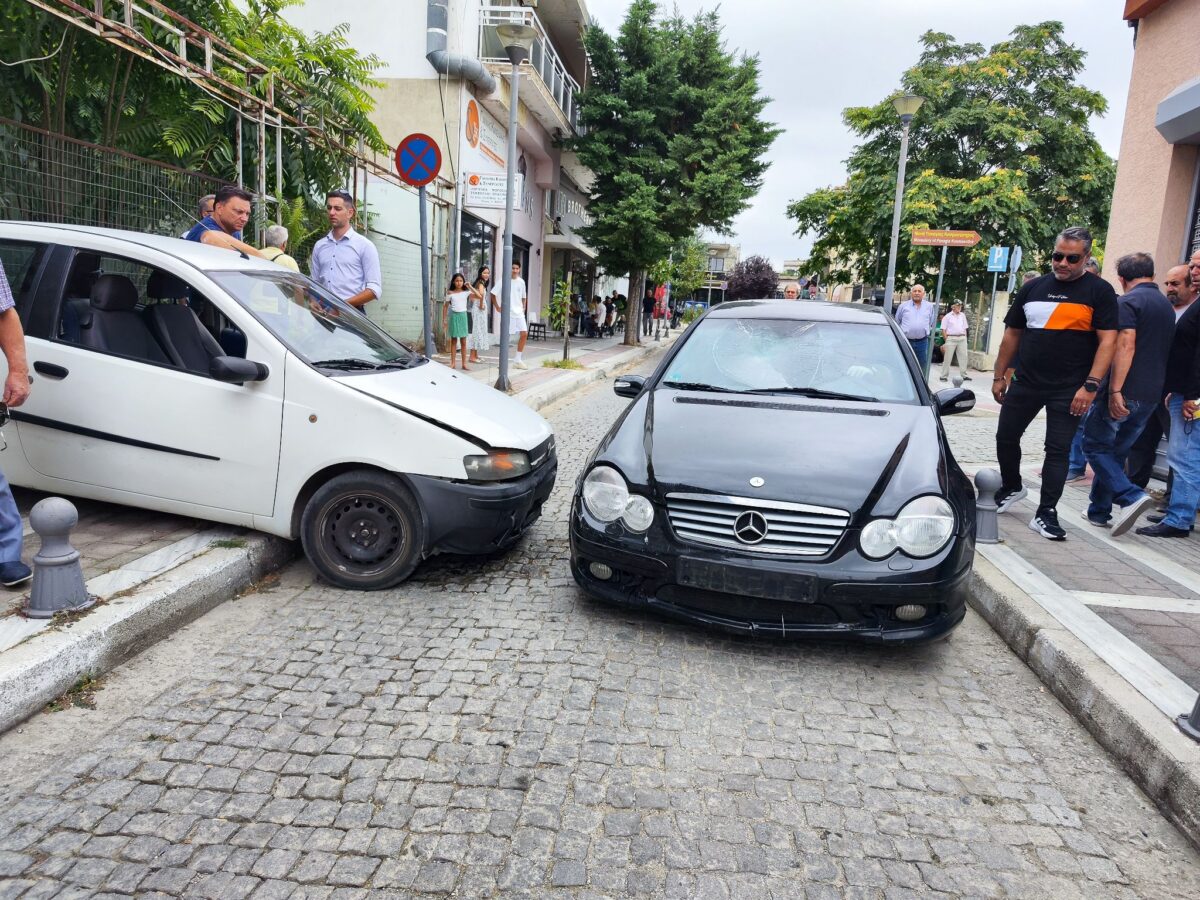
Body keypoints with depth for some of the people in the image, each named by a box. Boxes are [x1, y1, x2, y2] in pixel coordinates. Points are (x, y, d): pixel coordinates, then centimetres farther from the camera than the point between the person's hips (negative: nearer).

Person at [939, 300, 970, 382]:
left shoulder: (962, 316, 14)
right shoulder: (947, 316, 0)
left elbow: (965, 328, 18)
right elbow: (943, 330, -2)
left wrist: (965, 338, 10)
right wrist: (947, 339, -8)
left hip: (962, 339, 5)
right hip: (951, 338, -5)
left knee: (963, 357, 4)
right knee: (947, 358, -2)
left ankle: (964, 375, 11)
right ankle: (944, 376, 3)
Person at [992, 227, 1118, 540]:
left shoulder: (1099, 291, -4)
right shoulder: (1032, 288, 7)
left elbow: (1107, 340, -9)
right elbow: (1012, 333, 12)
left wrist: (1090, 385, -18)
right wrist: (999, 376, 10)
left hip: (1068, 390, -4)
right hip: (1025, 383, 4)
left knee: (1058, 450, -1)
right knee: (1006, 437, 10)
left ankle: (1045, 514, 6)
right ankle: (1011, 488, 34)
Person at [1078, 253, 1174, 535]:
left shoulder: (1129, 302, -10)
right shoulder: (1167, 305, 17)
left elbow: (1126, 346, -21)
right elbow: (1163, 350, 22)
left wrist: (1115, 390, -23)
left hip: (1124, 393, -8)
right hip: (1151, 395, 8)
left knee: (1095, 446, 1)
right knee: (1116, 452, 14)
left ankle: (1131, 496, -14)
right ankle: (1100, 511, 19)